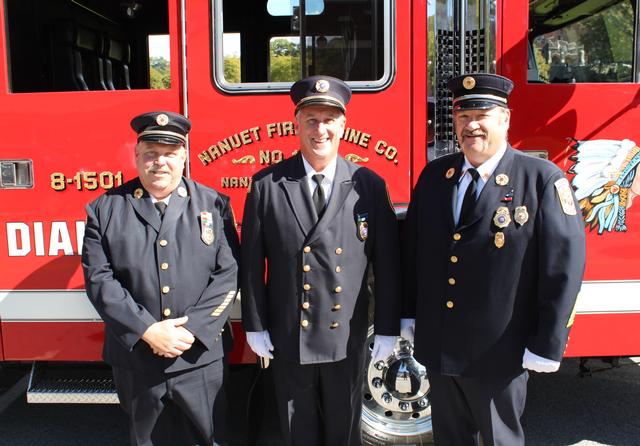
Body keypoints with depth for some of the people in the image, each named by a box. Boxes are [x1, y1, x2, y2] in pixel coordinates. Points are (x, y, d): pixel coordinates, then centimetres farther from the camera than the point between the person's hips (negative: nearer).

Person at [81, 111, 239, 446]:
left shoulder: (214, 205, 0)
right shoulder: (105, 209, 0)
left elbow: (228, 274, -5)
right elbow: (99, 279, -6)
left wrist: (191, 330, -14)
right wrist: (147, 331, -15)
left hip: (199, 359, 0)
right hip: (135, 361, 1)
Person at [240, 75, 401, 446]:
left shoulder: (369, 185, -5)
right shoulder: (267, 185, -6)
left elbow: (386, 262, -2)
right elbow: (252, 262, -2)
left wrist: (388, 329, -1)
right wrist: (255, 326, -1)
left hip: (348, 335, 0)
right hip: (288, 335, 0)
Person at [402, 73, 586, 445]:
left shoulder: (542, 180, -12)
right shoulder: (435, 174, 4)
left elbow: (564, 265, -14)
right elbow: (412, 247, 10)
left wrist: (547, 346, -14)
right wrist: (409, 313, 9)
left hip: (499, 355, -4)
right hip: (437, 347, 5)